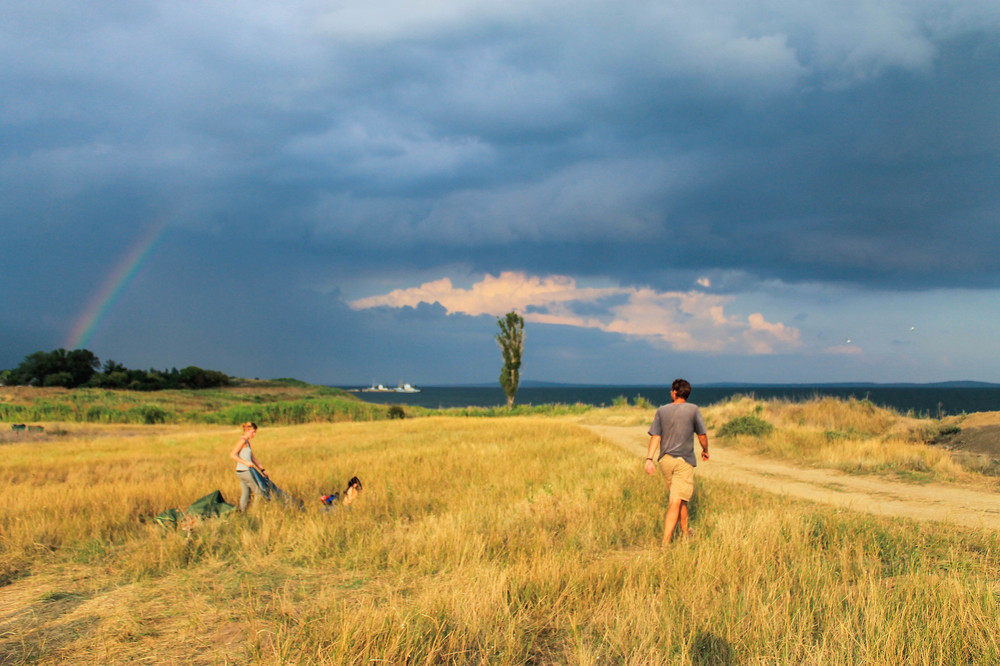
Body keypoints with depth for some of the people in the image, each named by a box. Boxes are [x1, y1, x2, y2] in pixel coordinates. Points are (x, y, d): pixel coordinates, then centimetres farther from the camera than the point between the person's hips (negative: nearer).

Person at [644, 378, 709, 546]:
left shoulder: (662, 411, 4)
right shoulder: (693, 410, -2)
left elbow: (655, 436, -3)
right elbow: (702, 435, 2)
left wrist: (649, 458, -7)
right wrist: (705, 450, 21)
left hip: (665, 460, 4)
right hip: (684, 460, -4)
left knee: (679, 499, 21)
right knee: (676, 502, -7)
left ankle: (685, 532, 35)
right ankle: (665, 542, -14)